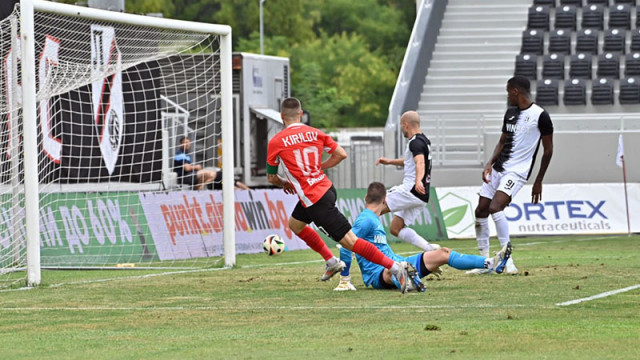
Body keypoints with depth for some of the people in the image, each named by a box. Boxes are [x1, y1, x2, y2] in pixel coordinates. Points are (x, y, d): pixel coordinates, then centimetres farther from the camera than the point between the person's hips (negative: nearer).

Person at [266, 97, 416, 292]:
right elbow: (341, 154, 3)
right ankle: (331, 261, 32)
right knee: (295, 224, 29)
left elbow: (271, 177, 3)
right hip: (325, 187, 8)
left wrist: (284, 183, 26)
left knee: (350, 241, -8)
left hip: (314, 200, -8)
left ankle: (396, 267, -15)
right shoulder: (315, 133, 5)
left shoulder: (276, 142, -8)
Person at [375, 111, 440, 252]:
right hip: (421, 197, 10)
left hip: (411, 191, -10)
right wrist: (390, 161, 38)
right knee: (395, 228, 10)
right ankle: (429, 248, -1)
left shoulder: (416, 142, -11)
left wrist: (418, 180, -48)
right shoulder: (424, 140, 21)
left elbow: (420, 162, -31)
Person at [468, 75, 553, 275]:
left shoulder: (540, 115, -8)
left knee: (495, 208, -25)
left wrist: (539, 181, -2)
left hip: (517, 171, -8)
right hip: (498, 169, 8)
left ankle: (508, 261, -19)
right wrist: (490, 164, 3)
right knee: (480, 211, 2)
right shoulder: (510, 113, 13)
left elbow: (548, 150, -3)